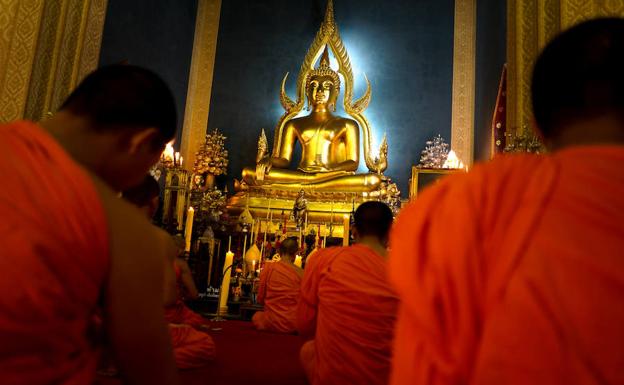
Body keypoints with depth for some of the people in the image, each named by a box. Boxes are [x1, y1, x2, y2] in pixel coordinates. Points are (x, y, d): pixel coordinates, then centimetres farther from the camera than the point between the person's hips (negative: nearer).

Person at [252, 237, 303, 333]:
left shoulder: (268, 267, -6)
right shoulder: (301, 273, -7)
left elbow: (260, 299, 2)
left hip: (271, 323, 0)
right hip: (293, 326, 0)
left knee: (256, 316, 32)